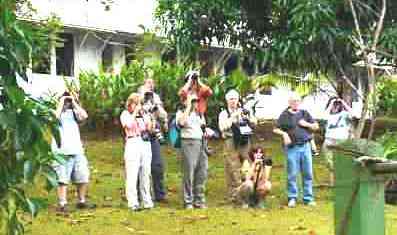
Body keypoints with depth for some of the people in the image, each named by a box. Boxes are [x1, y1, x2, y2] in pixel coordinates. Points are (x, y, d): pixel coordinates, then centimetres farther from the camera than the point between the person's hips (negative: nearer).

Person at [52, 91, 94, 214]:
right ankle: (62, 204, -5)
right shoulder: (56, 112, 3)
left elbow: (84, 116, -4)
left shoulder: (74, 112, 14)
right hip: (62, 152, -5)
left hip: (77, 151, 5)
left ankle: (82, 201, 22)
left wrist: (74, 103, 0)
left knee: (83, 178, 9)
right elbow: (55, 118, -20)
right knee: (62, 180, -7)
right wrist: (61, 103, -10)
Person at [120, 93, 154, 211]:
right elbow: (128, 125, -12)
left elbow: (150, 128, 6)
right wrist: (135, 112, -3)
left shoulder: (143, 114, 19)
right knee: (132, 175, -9)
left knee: (145, 174, 5)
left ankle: (147, 201, 11)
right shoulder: (125, 114, 8)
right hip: (133, 143, -4)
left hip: (146, 144, 4)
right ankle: (133, 203, -11)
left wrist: (143, 114, 2)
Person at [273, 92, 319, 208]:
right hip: (292, 148, -3)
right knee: (292, 174, -2)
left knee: (308, 173, 3)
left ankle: (308, 198, 11)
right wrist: (284, 134, -14)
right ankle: (292, 198, 8)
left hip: (305, 146, 3)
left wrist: (307, 124, -1)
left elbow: (316, 126, 16)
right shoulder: (285, 115, 4)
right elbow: (276, 129, 3)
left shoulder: (305, 113, 13)